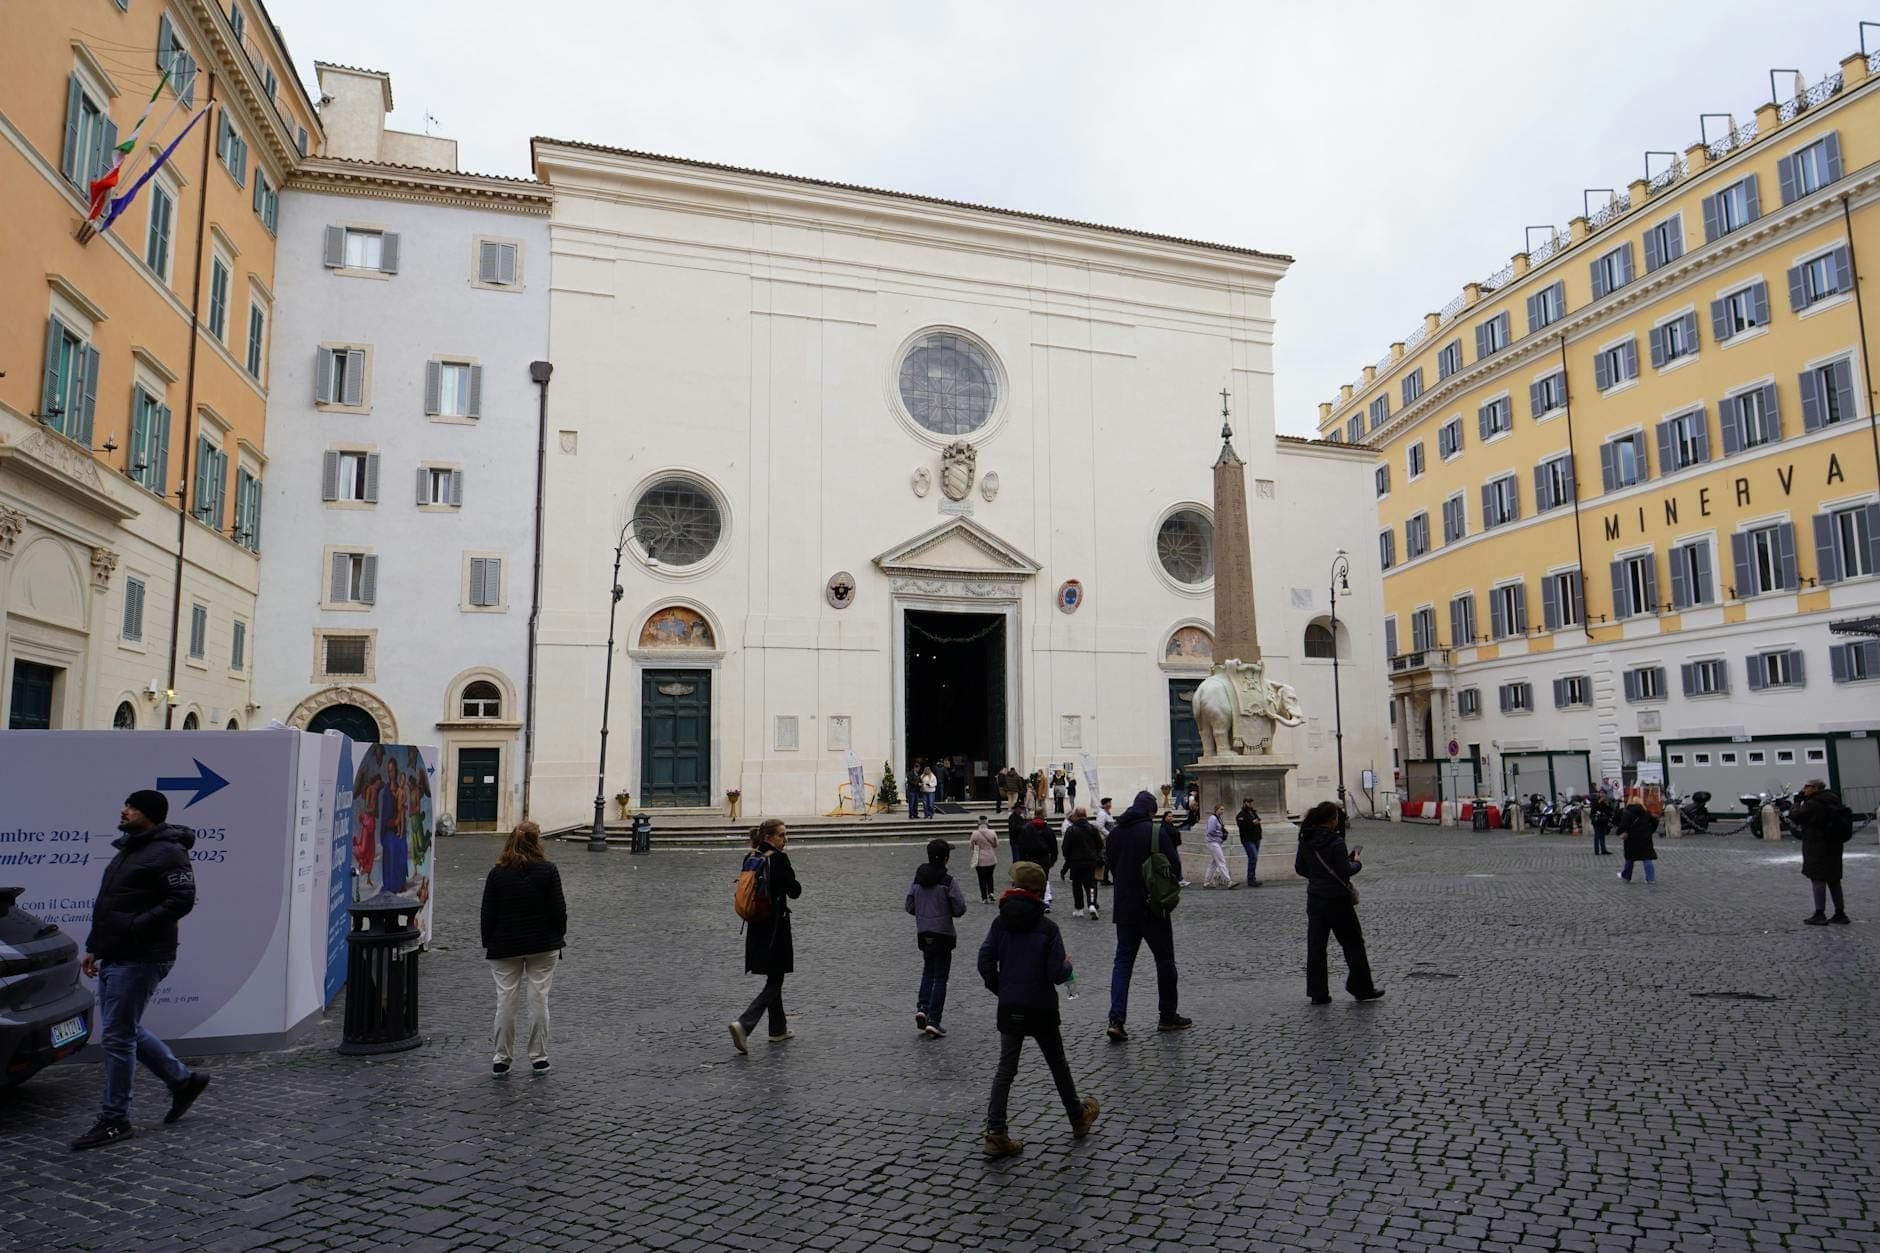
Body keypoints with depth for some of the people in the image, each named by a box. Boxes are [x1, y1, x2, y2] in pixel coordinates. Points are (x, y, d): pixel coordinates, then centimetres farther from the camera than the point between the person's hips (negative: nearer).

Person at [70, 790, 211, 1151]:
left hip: (140, 959, -10)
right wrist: (93, 948, 18)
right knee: (126, 1031, 16)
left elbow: (182, 900, -22)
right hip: (115, 958, 10)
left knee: (117, 1037, -4)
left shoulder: (166, 852, -14)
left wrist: (134, 927, -24)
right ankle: (184, 1080, 28)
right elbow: (107, 905, 23)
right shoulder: (128, 850, 18)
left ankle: (114, 1122, 7)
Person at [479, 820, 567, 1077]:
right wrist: (559, 939, 7)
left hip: (505, 947, 1)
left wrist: (487, 945, 10)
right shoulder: (548, 870, -6)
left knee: (506, 1002, 6)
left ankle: (501, 1060, 11)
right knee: (539, 1000, 5)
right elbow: (558, 909, -5)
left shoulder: (497, 873, -3)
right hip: (543, 946, -1)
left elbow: (488, 913, 0)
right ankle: (539, 1059, 11)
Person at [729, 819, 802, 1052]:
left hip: (757, 926, 8)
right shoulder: (780, 859, -16)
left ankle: (779, 1029, 28)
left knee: (773, 979, 19)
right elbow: (794, 891, -14)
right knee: (775, 982, -1)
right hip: (775, 926, -8)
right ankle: (744, 1024, -16)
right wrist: (792, 882, 6)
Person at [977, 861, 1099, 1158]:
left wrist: (1000, 990, 10)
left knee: (1005, 1069, 8)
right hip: (1041, 1009, -2)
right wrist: (1068, 965, 4)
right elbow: (1057, 973, -18)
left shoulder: (1000, 924, -5)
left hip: (1009, 1009, 3)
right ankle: (1078, 1117, 35)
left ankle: (995, 1133, 1)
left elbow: (985, 963, -5)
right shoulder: (1048, 928, -15)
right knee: (1058, 1065, 17)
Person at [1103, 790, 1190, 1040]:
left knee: (1123, 961, 6)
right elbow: (1174, 865, -12)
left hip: (1124, 908, 4)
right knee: (1165, 960, 12)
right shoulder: (1157, 832, -13)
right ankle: (1168, 1017, 21)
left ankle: (1116, 1020, -7)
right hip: (1154, 907, -4)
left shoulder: (1115, 833, 4)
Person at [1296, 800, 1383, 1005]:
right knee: (1352, 942, 10)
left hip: (1314, 899, 6)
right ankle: (1362, 988, 19)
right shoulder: (1335, 842, -18)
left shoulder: (1306, 840, 2)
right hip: (1336, 899, -6)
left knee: (1315, 945, 8)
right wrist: (1356, 863, 1)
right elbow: (1344, 871, -18)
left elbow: (1299, 868, 8)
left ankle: (1318, 993, 11)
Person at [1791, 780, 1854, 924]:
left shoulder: (1812, 804, -19)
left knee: (1818, 880, -3)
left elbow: (1795, 817, -12)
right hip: (1834, 847, 8)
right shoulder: (1834, 802, 10)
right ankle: (1840, 913, 19)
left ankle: (1820, 915, -1)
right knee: (1834, 880, 15)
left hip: (1817, 849, -8)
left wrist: (1797, 801, 0)